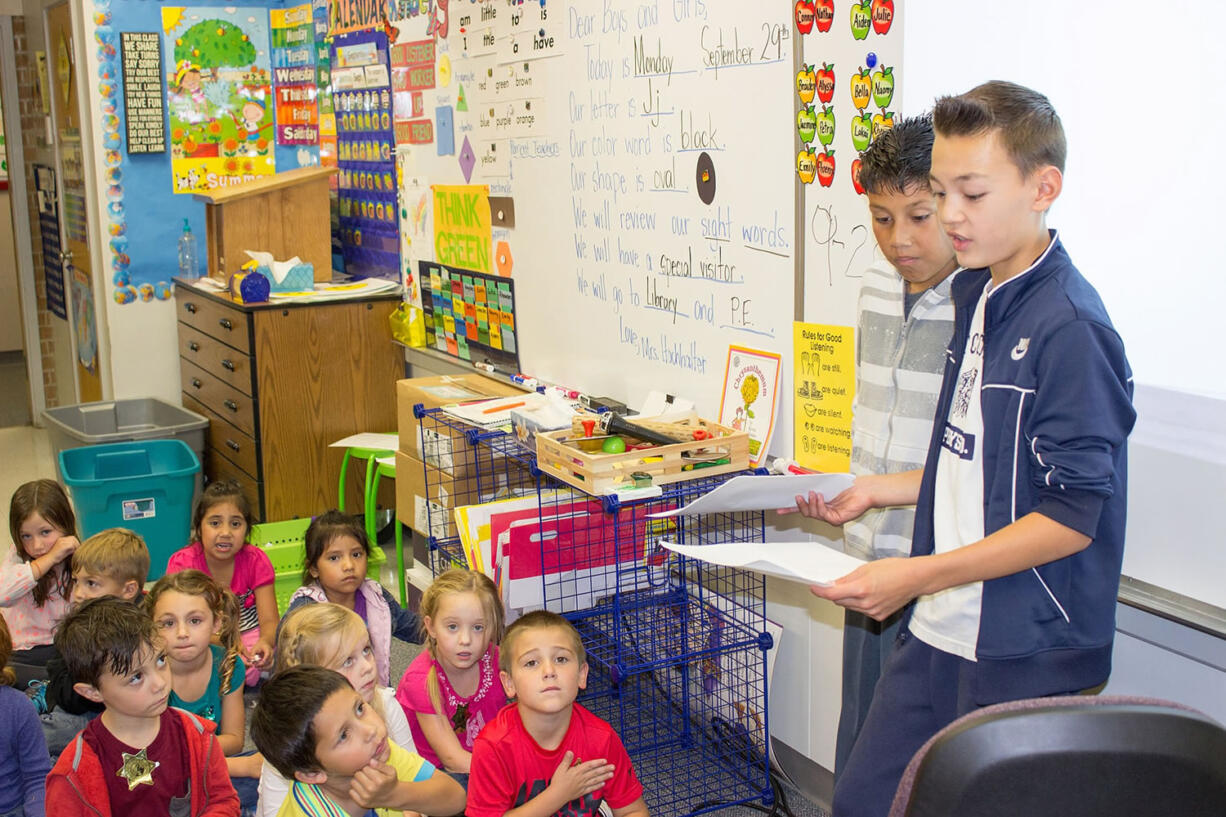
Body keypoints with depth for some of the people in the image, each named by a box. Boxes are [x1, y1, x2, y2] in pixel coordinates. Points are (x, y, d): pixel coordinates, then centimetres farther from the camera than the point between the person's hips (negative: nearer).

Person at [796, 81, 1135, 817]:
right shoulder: (977, 294, 8)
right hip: (942, 635, 8)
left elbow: (1072, 517, -21)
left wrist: (918, 576, -24)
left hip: (1028, 657, -8)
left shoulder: (1069, 327, -20)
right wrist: (873, 491, 11)